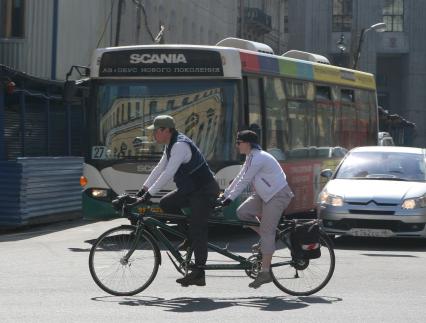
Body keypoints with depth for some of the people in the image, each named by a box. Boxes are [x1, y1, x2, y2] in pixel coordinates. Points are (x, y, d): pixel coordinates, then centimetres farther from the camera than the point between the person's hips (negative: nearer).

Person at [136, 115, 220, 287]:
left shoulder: (180, 145, -23)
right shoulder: (171, 145, 10)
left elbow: (168, 174, -29)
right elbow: (159, 168, 15)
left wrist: (148, 194, -28)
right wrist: (143, 189, 9)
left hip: (204, 191, -10)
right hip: (190, 189, 10)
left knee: (197, 231, -11)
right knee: (165, 204, 5)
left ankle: (198, 274, -9)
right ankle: (189, 238, 13)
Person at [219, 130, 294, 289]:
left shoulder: (258, 158, -20)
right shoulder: (251, 157, 12)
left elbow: (244, 181, -21)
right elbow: (239, 178, 15)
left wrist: (229, 199, -18)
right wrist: (224, 195, 12)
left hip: (278, 195, -10)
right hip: (265, 194, 10)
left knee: (267, 232, -11)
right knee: (242, 212, -1)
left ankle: (265, 272, -9)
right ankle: (267, 239, 11)